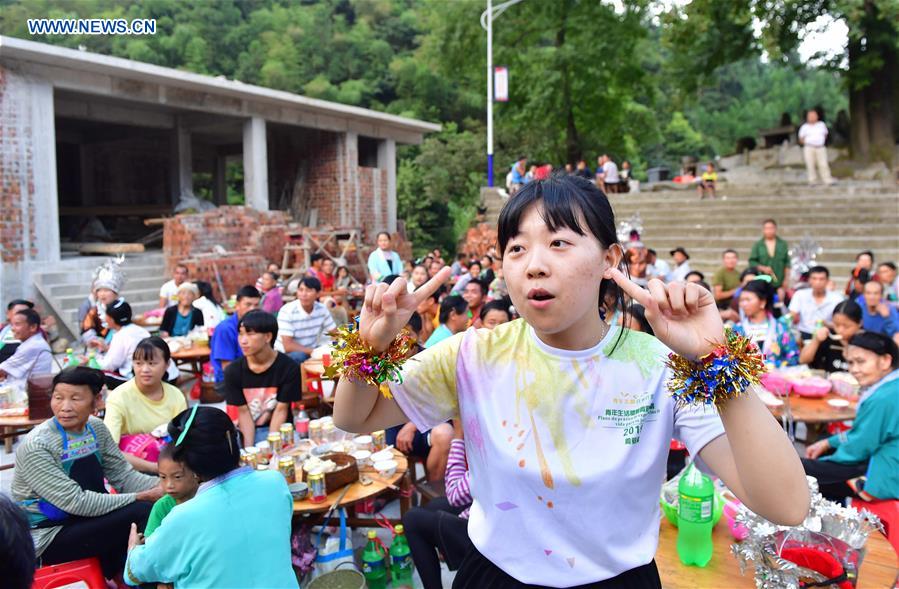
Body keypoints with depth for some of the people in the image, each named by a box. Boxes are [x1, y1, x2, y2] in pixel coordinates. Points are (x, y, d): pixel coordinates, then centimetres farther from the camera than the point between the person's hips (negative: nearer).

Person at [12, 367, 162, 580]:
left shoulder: (96, 428, -2)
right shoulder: (35, 446, -21)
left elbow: (123, 475, -1)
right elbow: (75, 502, -23)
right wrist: (141, 497, -23)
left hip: (79, 521, 6)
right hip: (47, 538, -6)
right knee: (142, 512, -20)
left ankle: (110, 573, 7)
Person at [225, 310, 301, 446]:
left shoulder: (288, 367, -13)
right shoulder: (233, 371, -6)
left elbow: (281, 410, -10)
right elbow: (244, 412, -5)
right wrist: (248, 447, -16)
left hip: (277, 429, -2)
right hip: (245, 430, 2)